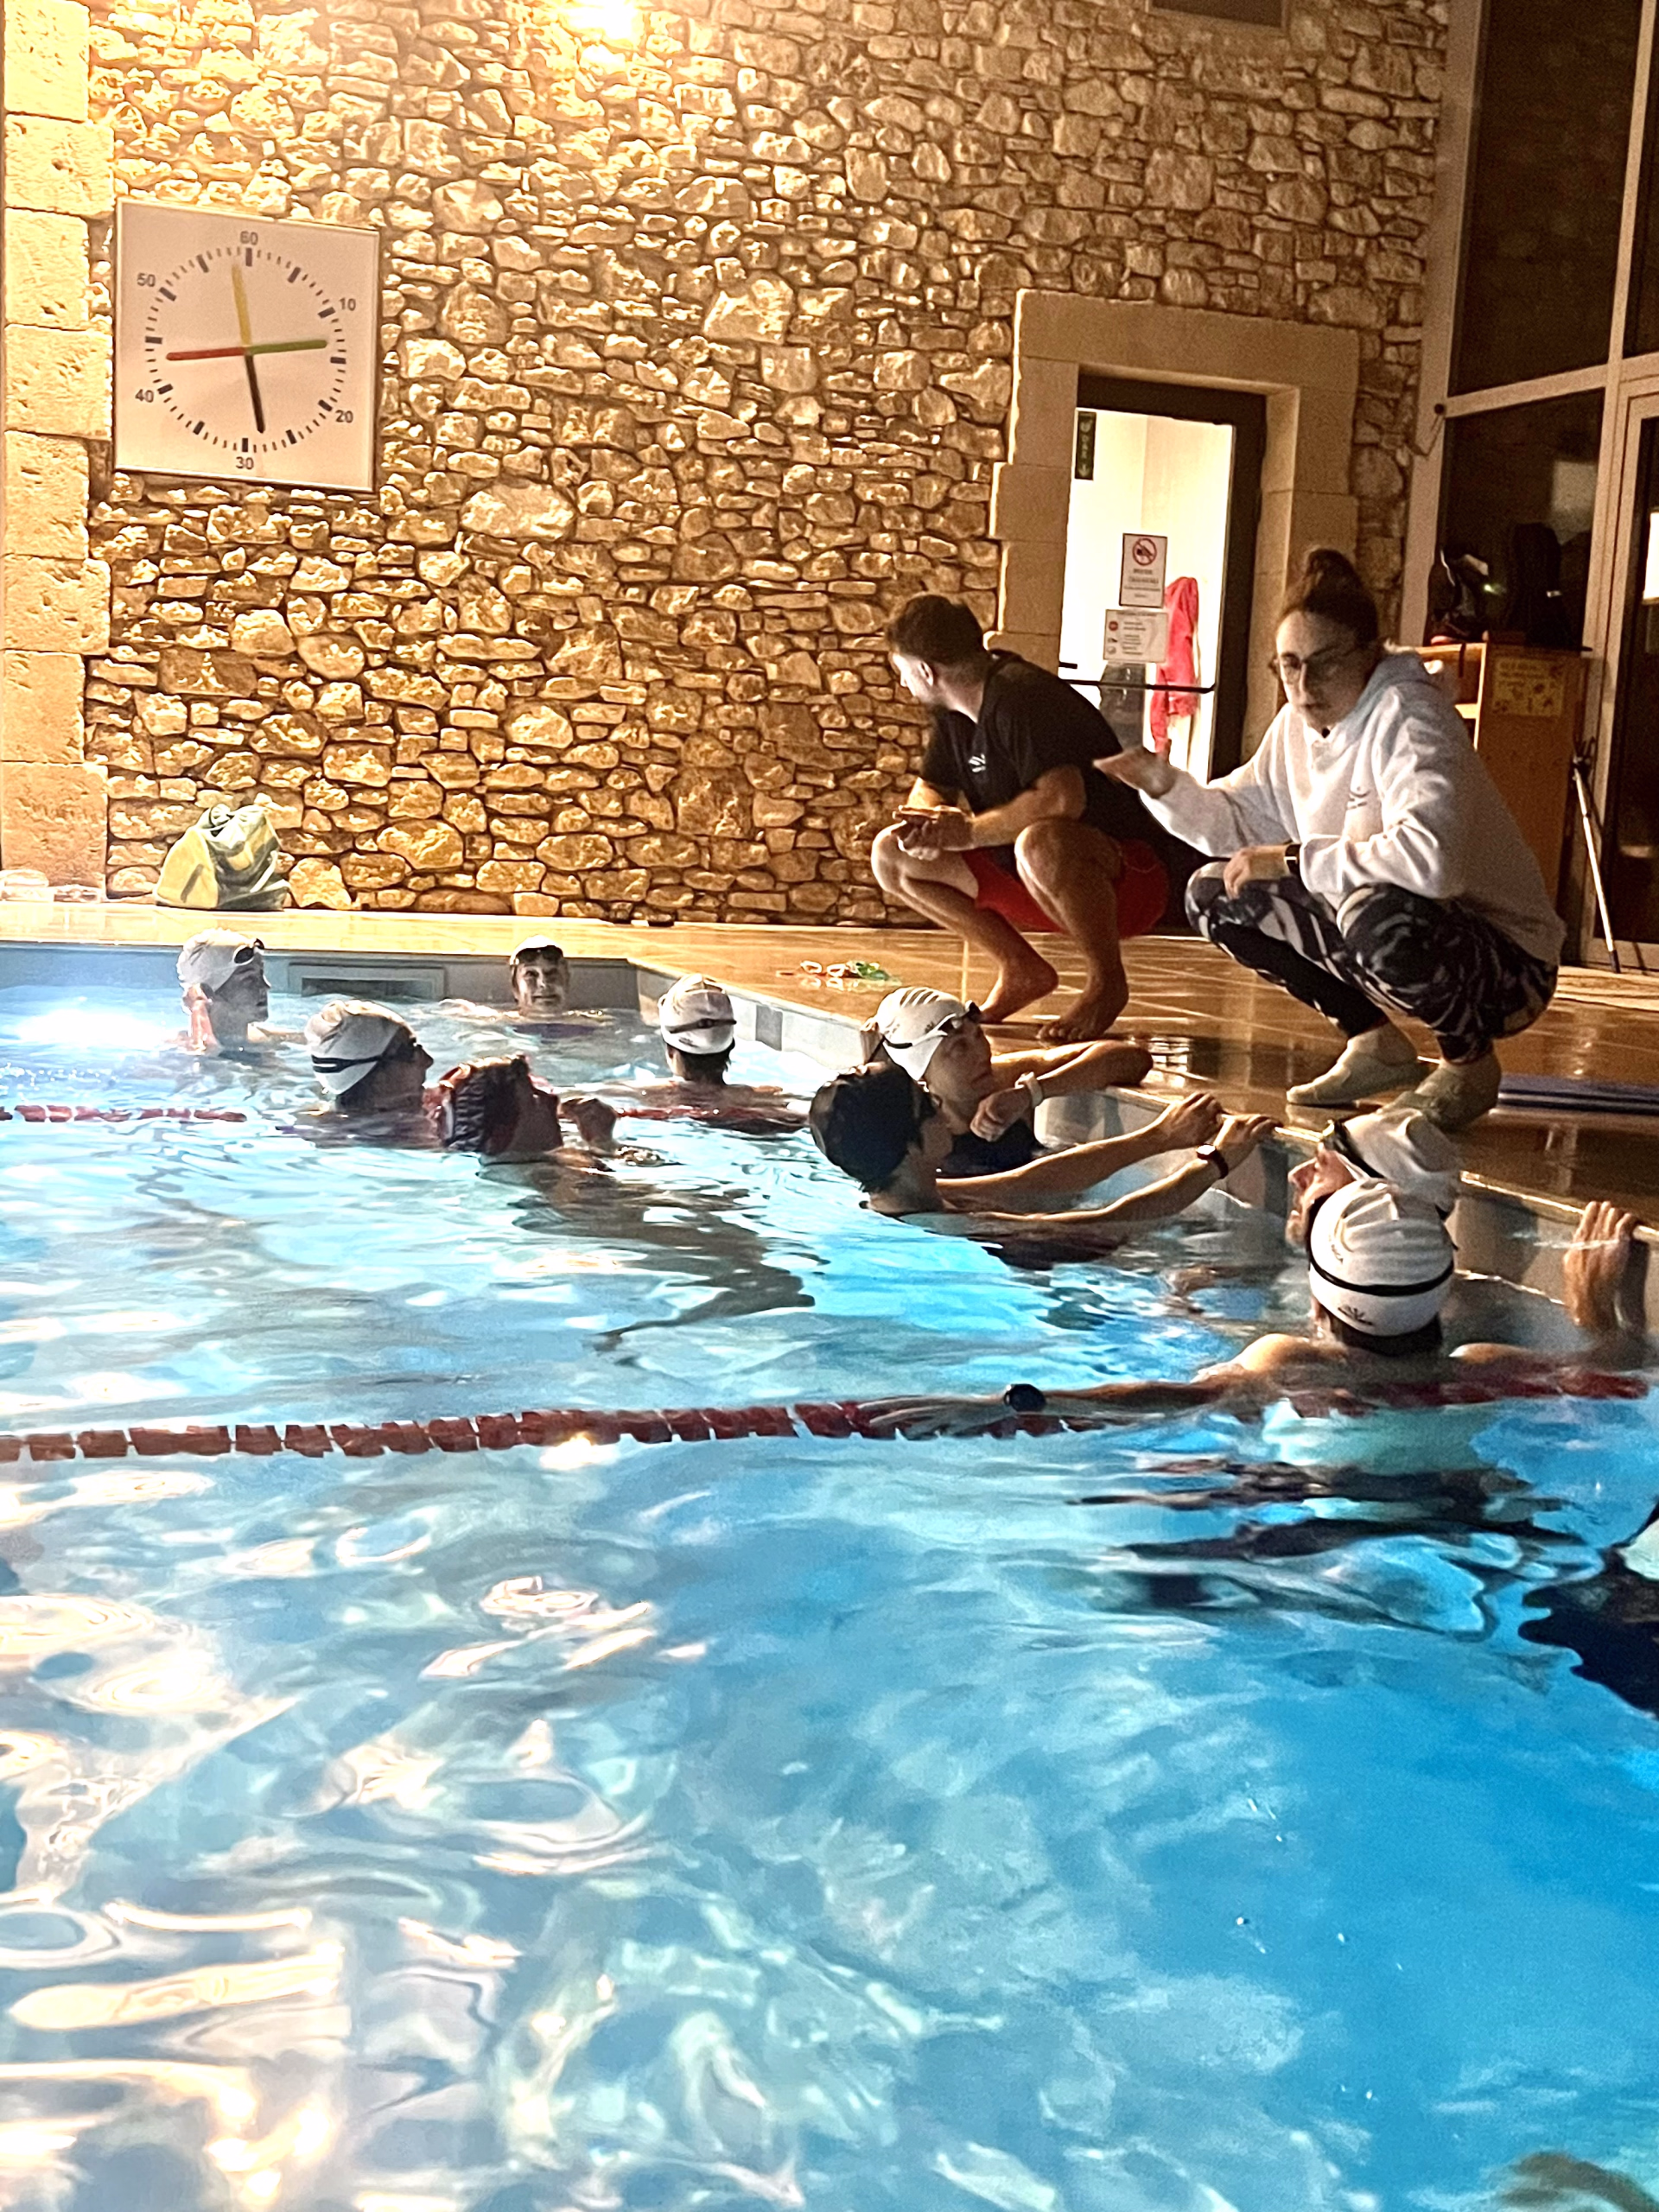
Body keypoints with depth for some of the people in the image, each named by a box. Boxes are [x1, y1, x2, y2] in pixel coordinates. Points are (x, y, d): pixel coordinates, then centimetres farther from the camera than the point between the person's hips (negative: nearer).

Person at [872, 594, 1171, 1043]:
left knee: (1040, 843, -43)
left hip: (1129, 880, -9)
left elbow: (1063, 799, -34)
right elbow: (927, 792, 17)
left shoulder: (1022, 697, -21)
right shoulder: (956, 712, 7)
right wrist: (926, 828, -8)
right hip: (1025, 877, 9)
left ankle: (1107, 980, -16)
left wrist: (969, 831, -23)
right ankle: (1022, 971, 6)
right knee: (891, 856, 1)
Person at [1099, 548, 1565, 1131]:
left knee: (1379, 917, -40)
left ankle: (1470, 1061, -7)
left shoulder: (1410, 717, -24)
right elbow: (1240, 822, 11)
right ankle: (1377, 1047, 11)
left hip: (1504, 959, -8)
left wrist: (1295, 861, -28)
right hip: (1371, 928, 8)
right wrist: (1167, 786, -8)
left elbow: (1431, 858, -40)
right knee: (1215, 896, 2)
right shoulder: (1298, 725, 1)